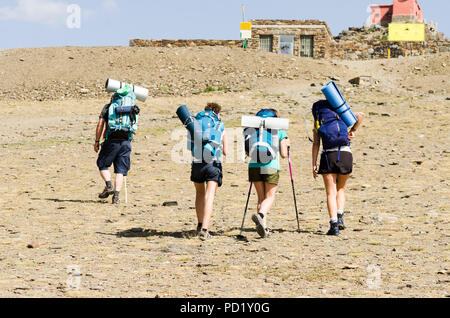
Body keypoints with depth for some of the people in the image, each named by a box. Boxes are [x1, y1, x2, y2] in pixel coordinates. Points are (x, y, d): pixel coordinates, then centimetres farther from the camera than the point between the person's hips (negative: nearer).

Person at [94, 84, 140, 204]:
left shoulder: (108, 107, 9)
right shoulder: (133, 110, 16)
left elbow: (100, 124, -1)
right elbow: (135, 131, 15)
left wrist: (97, 141, 4)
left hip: (112, 141, -2)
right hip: (126, 142, 2)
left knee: (102, 165, 15)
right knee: (121, 170, 7)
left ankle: (109, 186, -5)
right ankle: (116, 195, -3)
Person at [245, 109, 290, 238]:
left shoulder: (255, 129, 16)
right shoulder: (280, 131, 9)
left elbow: (248, 152, 12)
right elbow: (283, 154, 4)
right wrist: (286, 145, 23)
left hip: (254, 166, 3)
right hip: (271, 167, -3)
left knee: (261, 197, 13)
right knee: (270, 196, 3)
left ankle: (263, 226, 5)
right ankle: (260, 214, -26)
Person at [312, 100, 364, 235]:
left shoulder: (317, 123, 14)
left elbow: (316, 144, 4)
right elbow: (360, 115, 3)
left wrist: (314, 165, 2)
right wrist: (353, 131, 10)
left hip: (328, 155, -1)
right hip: (345, 154, 1)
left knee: (331, 192, 2)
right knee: (341, 189, 19)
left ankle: (334, 224, -11)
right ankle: (340, 218, 0)